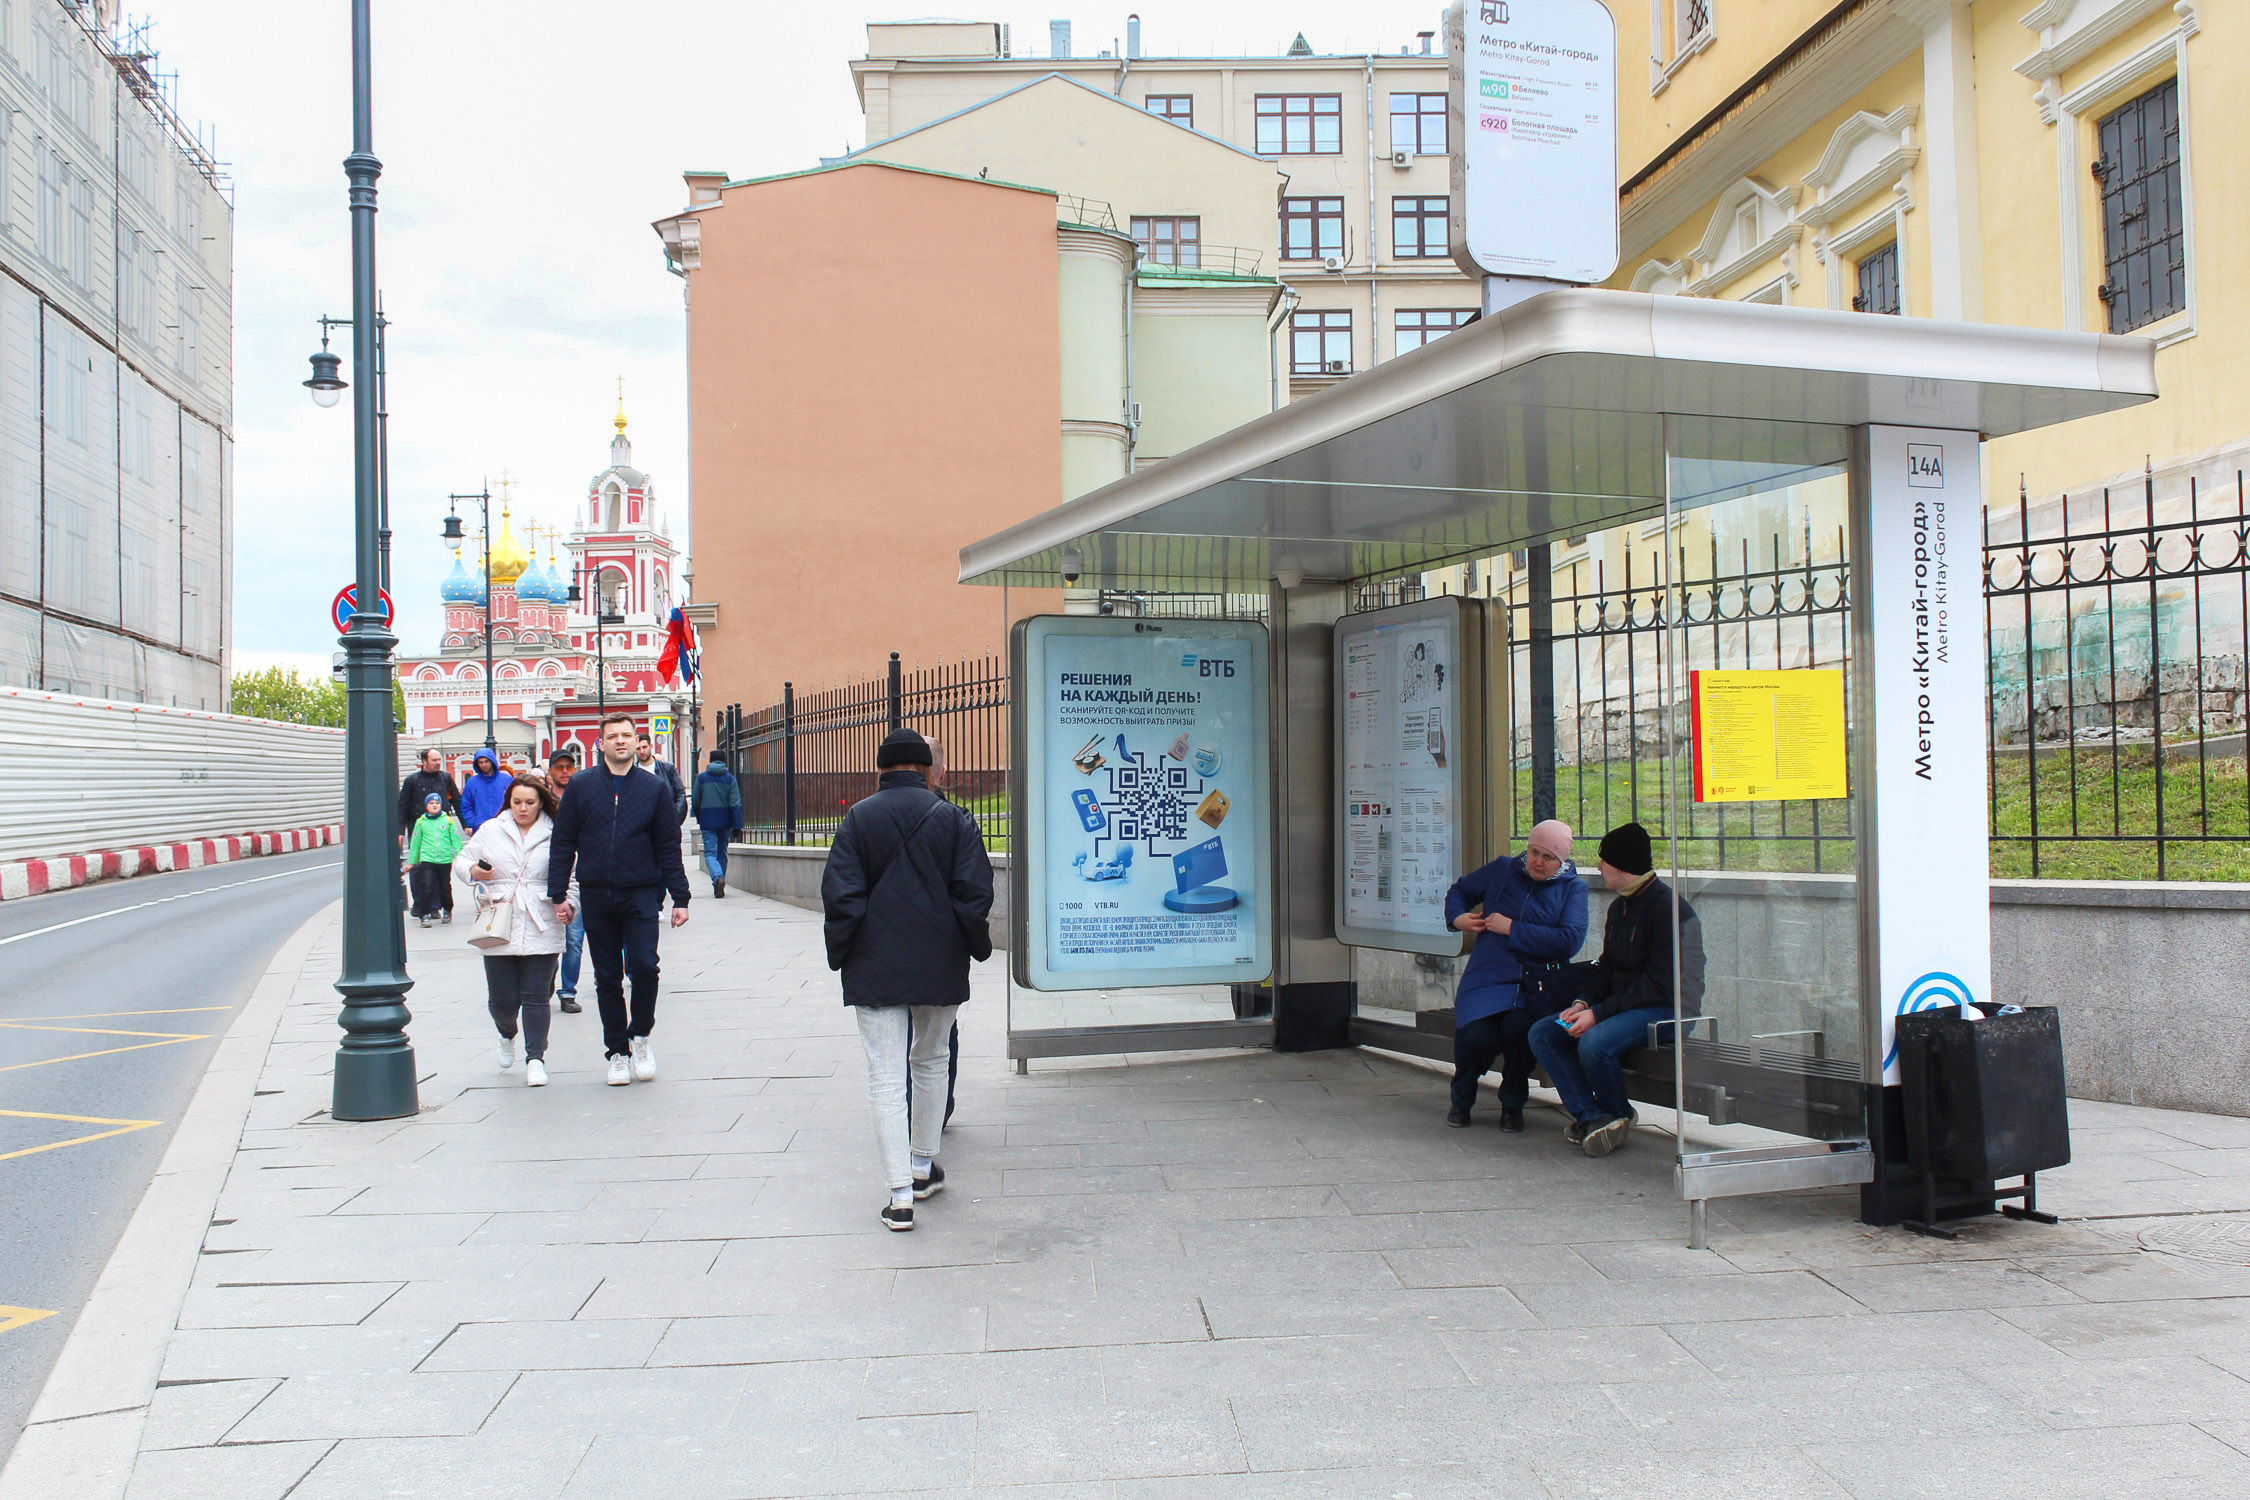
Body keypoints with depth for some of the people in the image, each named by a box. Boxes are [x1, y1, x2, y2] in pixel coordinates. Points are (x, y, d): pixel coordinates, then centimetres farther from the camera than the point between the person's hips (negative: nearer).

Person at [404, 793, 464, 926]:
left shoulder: (448, 820, 3)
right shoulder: (421, 822, 4)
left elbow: (455, 839, 7)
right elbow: (415, 842, 11)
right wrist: (412, 862, 13)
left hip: (445, 860, 1)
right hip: (427, 859, -1)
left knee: (445, 887, 12)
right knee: (428, 886, -10)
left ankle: (447, 910, 31)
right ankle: (425, 914, -4)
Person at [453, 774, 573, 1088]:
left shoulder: (554, 836, 5)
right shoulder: (490, 830, 9)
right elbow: (461, 861, 15)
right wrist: (473, 871, -8)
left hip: (541, 930, -1)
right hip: (498, 929, 1)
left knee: (535, 997, -1)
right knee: (502, 999, 3)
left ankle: (535, 1059, 7)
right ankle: (507, 1035, 36)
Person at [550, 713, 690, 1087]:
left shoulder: (653, 788, 4)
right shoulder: (581, 785, 3)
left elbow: (668, 847, 5)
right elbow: (563, 842, 5)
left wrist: (679, 897, 2)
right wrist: (558, 894, 1)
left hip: (641, 894, -1)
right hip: (596, 897, 1)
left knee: (644, 965, -14)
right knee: (607, 978, 7)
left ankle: (640, 1036, 9)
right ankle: (616, 1051, 19)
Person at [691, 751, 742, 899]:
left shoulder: (701, 778, -1)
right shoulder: (730, 778, -1)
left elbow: (696, 802, 5)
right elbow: (736, 804, -7)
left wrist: (699, 819, 21)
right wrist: (737, 826, -7)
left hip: (707, 821, -2)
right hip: (725, 821, 2)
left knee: (710, 853, -2)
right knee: (722, 853, 15)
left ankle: (718, 877, -30)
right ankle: (719, 886, 19)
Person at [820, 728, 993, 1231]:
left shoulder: (858, 819, -3)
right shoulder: (954, 818, -2)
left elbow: (839, 894, -6)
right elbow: (974, 892, -5)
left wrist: (842, 954, 4)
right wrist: (975, 945, 7)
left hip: (875, 968, -2)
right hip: (941, 964, 2)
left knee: (886, 1076, -1)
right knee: (931, 1061, 21)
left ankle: (900, 1193, -6)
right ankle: (924, 1166, 32)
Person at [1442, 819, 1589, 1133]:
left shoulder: (1572, 888, 7)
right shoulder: (1503, 870, 12)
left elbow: (1569, 940, -10)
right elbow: (1460, 890, 30)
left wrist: (1511, 929, -10)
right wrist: (1457, 917, 8)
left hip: (1538, 983, -1)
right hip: (1489, 976, 1)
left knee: (1518, 1025, -33)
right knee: (1476, 1035, -26)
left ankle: (1513, 1103, -2)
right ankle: (1461, 1100, 8)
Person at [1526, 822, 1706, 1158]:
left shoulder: (1666, 906, -16)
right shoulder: (1619, 907, 14)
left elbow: (1659, 983, -21)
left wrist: (1599, 1013, -22)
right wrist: (1583, 1003, -4)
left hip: (1665, 1008, -10)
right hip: (1622, 1005, 10)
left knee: (1593, 1043, -34)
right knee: (1542, 1033, -4)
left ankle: (1619, 1115, -4)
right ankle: (1592, 1117, -13)